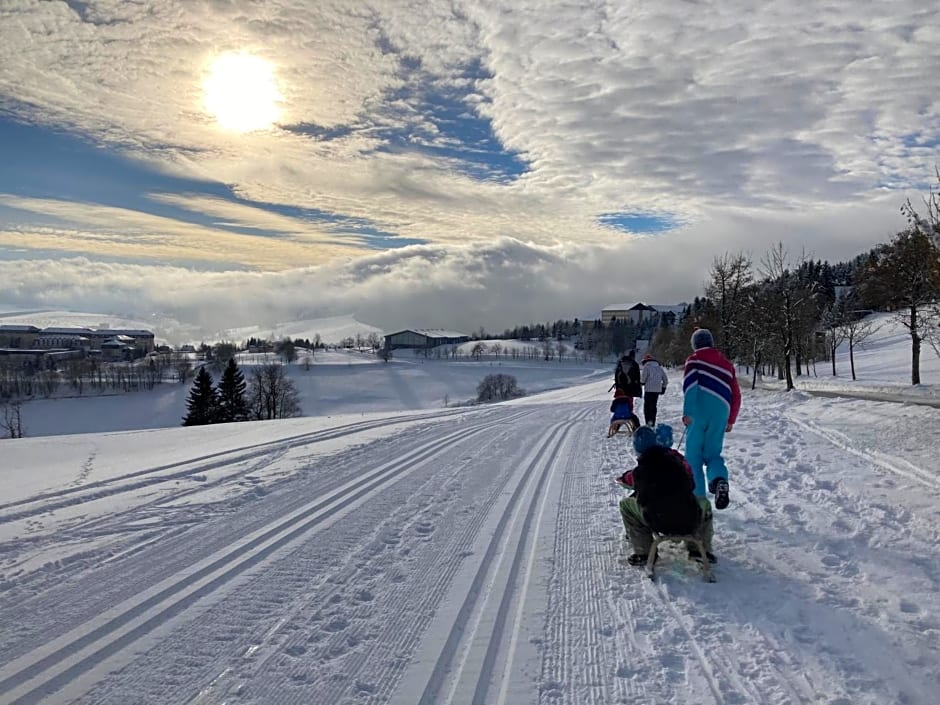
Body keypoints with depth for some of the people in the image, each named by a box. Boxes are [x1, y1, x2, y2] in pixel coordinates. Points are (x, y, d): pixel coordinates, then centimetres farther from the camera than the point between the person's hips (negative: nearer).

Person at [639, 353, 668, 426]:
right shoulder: (659, 367, 14)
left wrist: (642, 382, 7)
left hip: (649, 390, -6)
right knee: (654, 406, 14)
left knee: (647, 406, 0)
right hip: (657, 390, 6)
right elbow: (665, 378, 15)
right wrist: (663, 387, 21)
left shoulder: (646, 367, -5)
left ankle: (648, 422, -10)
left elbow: (643, 377, -14)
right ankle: (653, 422, 15)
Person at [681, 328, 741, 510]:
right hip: (721, 414, 4)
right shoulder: (727, 364, 22)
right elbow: (736, 395, 22)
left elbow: (690, 384, -10)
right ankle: (720, 480, -18)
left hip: (700, 410, -4)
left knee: (693, 454, 5)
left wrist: (687, 412, -16)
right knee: (713, 453, 12)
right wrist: (731, 420, 29)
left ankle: (697, 495, 0)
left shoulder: (694, 359, 8)